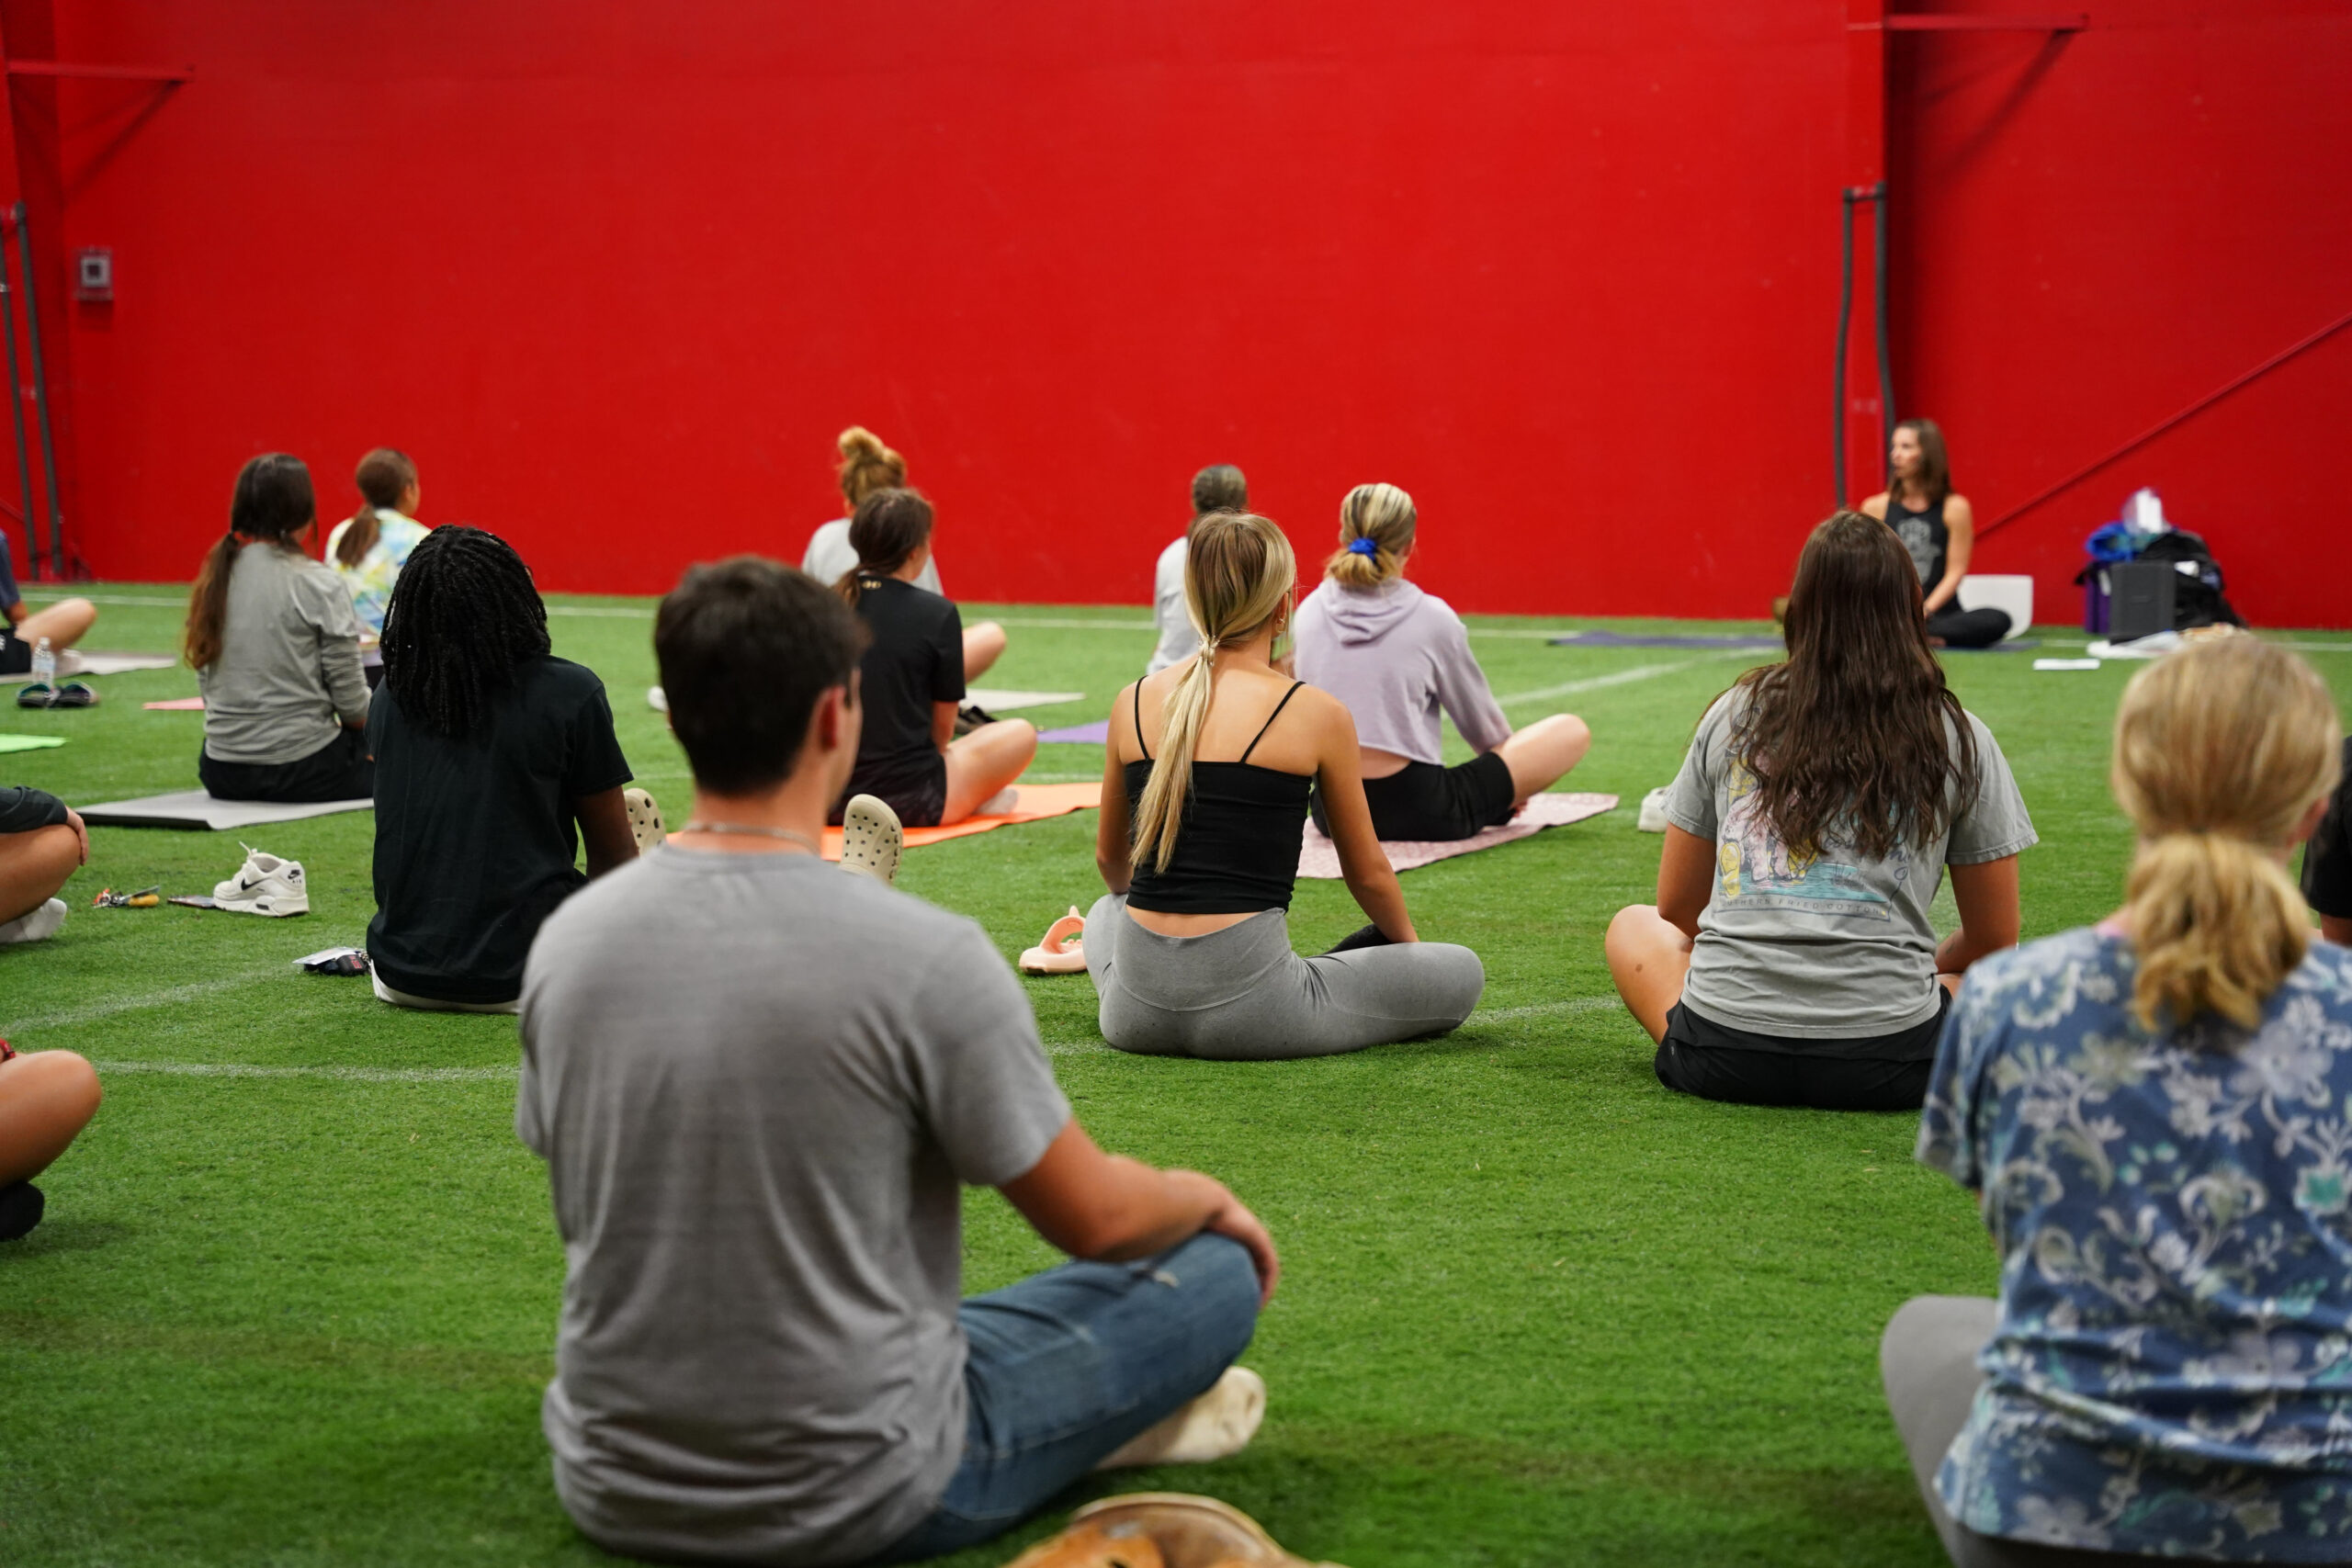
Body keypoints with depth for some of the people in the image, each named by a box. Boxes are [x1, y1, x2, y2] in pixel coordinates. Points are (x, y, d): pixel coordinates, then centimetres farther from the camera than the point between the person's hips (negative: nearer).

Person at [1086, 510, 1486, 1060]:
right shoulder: (1315, 714, -4)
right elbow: (1367, 874, 9)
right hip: (1249, 1012, -4)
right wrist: (1408, 942, 31)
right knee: (1462, 974, 10)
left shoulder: (1135, 703, 6)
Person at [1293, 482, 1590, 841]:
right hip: (1415, 813, -5)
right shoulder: (1431, 617, -7)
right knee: (1571, 731, 7)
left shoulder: (1309, 612, 3)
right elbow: (1479, 720, 8)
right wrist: (1506, 790, 28)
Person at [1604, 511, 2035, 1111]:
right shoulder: (1959, 739, 4)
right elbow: (1995, 940, 10)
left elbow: (1677, 906, 16)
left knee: (1632, 926, 29)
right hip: (1884, 1065, 0)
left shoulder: (1734, 714, 9)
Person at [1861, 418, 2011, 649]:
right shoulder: (1875, 508, 7)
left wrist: (1924, 611, -17)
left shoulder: (1955, 507, 2)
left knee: (1997, 621, -30)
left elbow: (1955, 571, -3)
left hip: (1938, 612, 0)